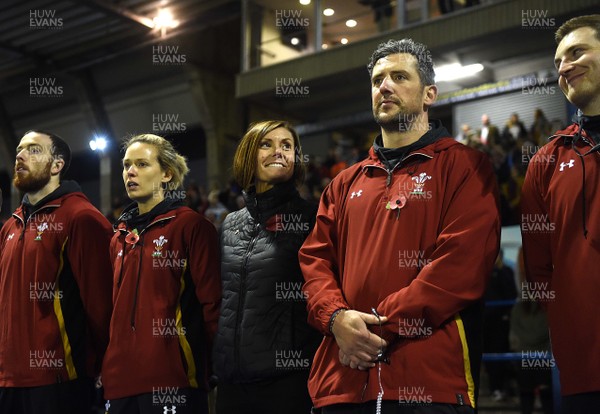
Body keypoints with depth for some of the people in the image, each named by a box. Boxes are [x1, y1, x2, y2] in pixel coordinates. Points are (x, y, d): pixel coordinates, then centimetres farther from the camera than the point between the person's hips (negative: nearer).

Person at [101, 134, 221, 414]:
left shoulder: (191, 225, -3)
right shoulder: (120, 236, 17)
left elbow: (212, 302, -7)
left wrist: (213, 367, -9)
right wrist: (107, 364, 15)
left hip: (172, 378, -6)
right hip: (120, 377, 6)